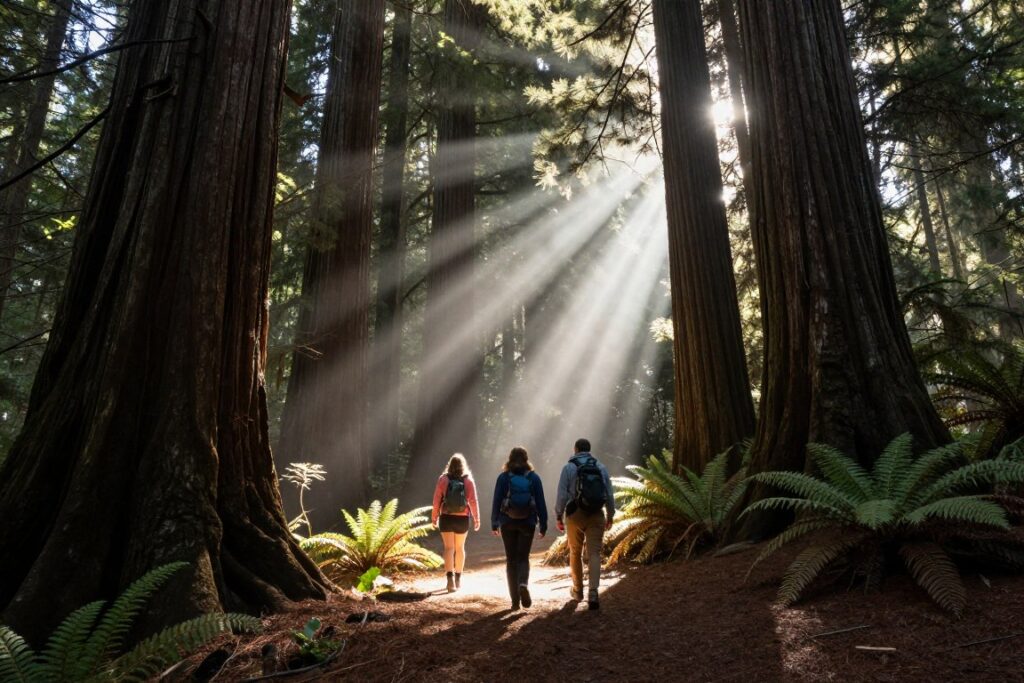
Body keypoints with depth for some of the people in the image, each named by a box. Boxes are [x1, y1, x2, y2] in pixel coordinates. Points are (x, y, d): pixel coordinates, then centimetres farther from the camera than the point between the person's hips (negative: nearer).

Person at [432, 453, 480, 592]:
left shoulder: (443, 479, -5)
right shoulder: (468, 480, -5)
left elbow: (437, 500, -5)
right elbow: (473, 501, -8)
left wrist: (434, 517, 4)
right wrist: (477, 519, -2)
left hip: (446, 518, -1)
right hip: (462, 519, 1)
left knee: (449, 548, 2)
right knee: (460, 548, 17)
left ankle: (450, 579, -13)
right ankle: (458, 579, 27)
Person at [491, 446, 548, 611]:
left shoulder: (503, 477, -3)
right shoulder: (533, 478, -1)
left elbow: (496, 502, -2)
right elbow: (540, 503, -1)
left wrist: (494, 523, 7)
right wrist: (543, 525, 4)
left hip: (507, 523, 0)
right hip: (527, 523, 0)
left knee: (511, 559, 9)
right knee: (523, 557, 11)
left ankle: (515, 600, 8)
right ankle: (523, 584, -18)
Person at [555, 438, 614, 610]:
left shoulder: (569, 468, -2)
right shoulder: (601, 467, 6)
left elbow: (562, 495, -8)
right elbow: (609, 495, 5)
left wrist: (558, 516, 2)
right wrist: (610, 516, 16)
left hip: (575, 515, -1)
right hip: (596, 515, 1)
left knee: (575, 553, 16)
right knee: (594, 554, 0)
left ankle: (578, 590, 29)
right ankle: (593, 593, -16)